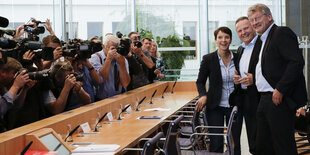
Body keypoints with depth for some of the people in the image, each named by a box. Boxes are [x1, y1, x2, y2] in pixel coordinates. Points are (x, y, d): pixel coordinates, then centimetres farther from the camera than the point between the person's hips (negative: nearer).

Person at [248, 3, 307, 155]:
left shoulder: (281, 33, -8)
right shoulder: (264, 40, 21)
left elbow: (297, 62, -20)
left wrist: (280, 89, -22)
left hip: (279, 99, -10)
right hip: (265, 100, 10)